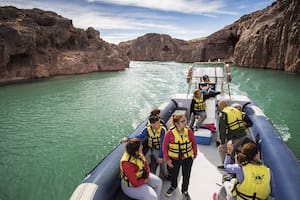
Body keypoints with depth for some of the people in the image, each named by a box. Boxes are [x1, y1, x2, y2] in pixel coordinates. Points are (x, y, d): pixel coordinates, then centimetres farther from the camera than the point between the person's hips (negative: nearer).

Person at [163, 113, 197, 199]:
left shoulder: (189, 131, -16)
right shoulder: (170, 133, -23)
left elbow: (194, 143, -1)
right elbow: (165, 146, -11)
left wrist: (195, 155, 5)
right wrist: (167, 159, -9)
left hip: (187, 158, 1)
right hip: (174, 159, -1)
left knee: (186, 176, 16)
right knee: (173, 174, 22)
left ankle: (185, 191, 45)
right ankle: (173, 186, 55)